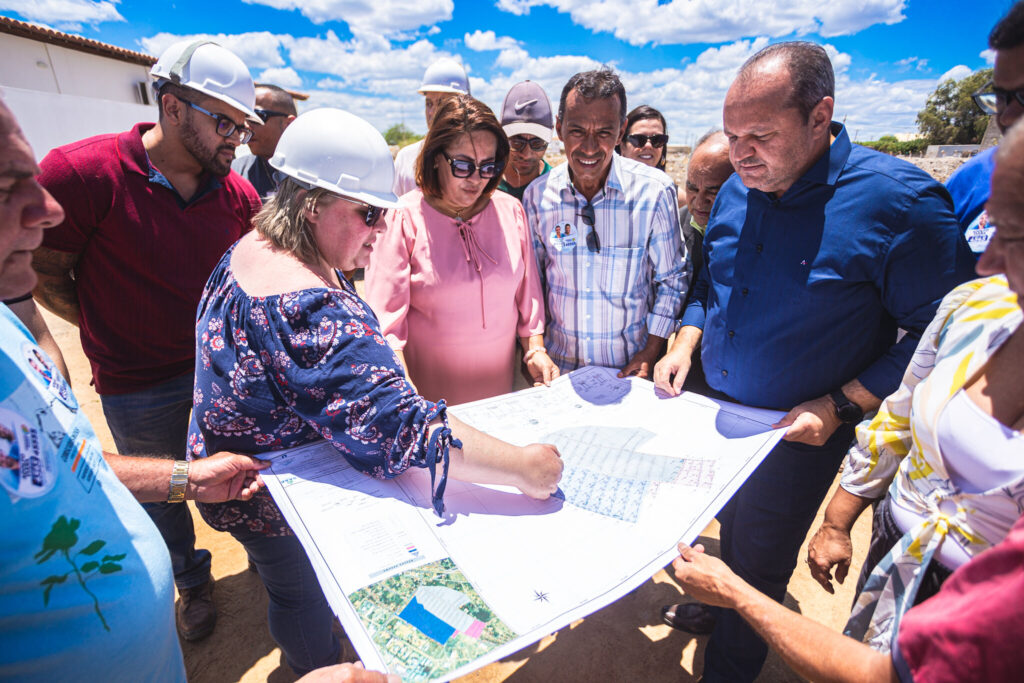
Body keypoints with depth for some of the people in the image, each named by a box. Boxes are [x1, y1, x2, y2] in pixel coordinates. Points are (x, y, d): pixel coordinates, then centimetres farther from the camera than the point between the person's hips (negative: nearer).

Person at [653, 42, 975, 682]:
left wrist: (842, 407, -22)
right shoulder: (737, 190, -2)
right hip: (716, 409, 6)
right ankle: (720, 608, 56)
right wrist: (685, 345, -3)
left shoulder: (900, 198, -21)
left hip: (799, 434, -5)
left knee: (758, 563, 13)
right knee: (733, 529, 27)